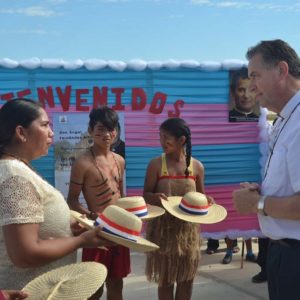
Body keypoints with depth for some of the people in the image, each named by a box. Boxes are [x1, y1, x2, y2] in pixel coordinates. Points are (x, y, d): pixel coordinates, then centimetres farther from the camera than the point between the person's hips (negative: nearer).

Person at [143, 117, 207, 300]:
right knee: (165, 278, 8)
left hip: (188, 228, 2)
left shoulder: (197, 166, -1)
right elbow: (146, 195, -3)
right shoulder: (156, 164, -6)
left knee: (186, 277, 12)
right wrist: (155, 197, -25)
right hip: (163, 227, -2)